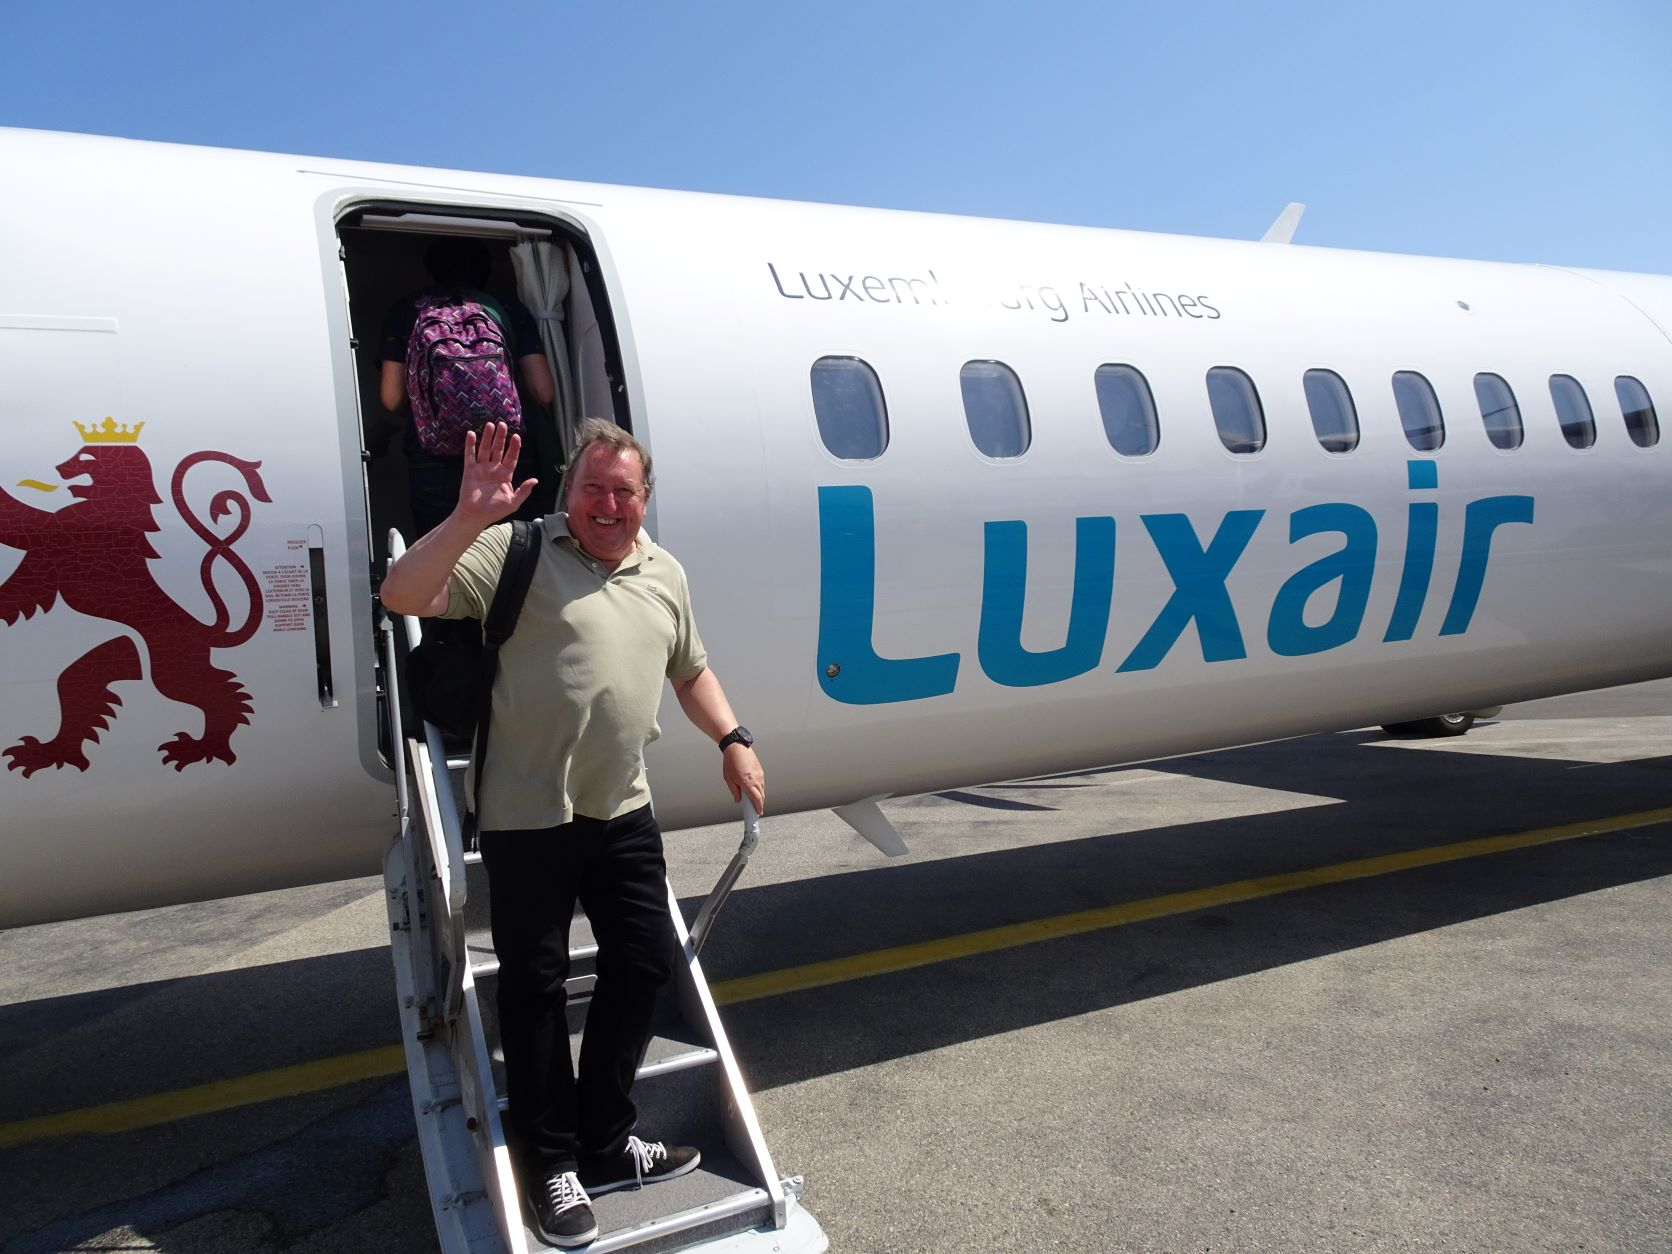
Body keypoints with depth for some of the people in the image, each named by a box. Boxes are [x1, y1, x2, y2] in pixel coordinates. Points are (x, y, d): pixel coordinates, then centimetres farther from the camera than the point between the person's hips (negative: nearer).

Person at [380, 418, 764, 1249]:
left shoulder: (664, 574, 11)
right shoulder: (517, 552, -8)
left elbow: (690, 671, 22)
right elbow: (404, 596, -19)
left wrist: (732, 741, 11)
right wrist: (469, 517, -31)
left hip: (623, 809, 6)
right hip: (528, 814, -5)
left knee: (647, 961, 10)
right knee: (535, 983, 5)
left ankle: (606, 1141, 30)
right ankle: (551, 1164, 23)